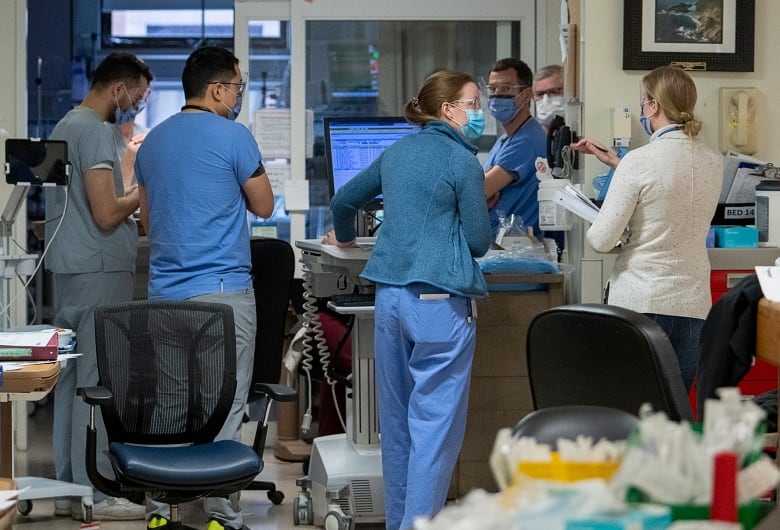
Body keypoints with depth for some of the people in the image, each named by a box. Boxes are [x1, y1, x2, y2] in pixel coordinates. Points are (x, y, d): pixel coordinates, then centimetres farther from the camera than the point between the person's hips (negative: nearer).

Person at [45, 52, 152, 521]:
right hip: (99, 272, -10)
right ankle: (95, 493, -4)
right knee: (97, 381, -7)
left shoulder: (66, 126, 18)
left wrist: (129, 194, 18)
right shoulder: (95, 132, -14)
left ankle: (69, 484, 16)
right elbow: (106, 215, -19)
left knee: (71, 377, 11)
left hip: (71, 271, 10)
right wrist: (144, 193, -4)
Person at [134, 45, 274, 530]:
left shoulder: (153, 141, 14)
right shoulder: (233, 136, -8)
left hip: (164, 290, 7)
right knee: (224, 409, -1)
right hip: (222, 291, -6)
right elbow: (264, 206, 2)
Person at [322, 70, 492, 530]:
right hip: (439, 300, -7)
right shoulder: (463, 161, -7)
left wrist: (345, 238, 44)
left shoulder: (397, 152, 14)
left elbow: (344, 201, 24)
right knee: (435, 422, -5)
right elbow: (479, 241, -6)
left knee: (397, 418, 14)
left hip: (390, 293, 7)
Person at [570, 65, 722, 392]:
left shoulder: (639, 161, -14)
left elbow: (601, 241, -13)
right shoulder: (714, 162, 3)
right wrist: (616, 163, 26)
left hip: (640, 302, -5)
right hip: (693, 303, 5)